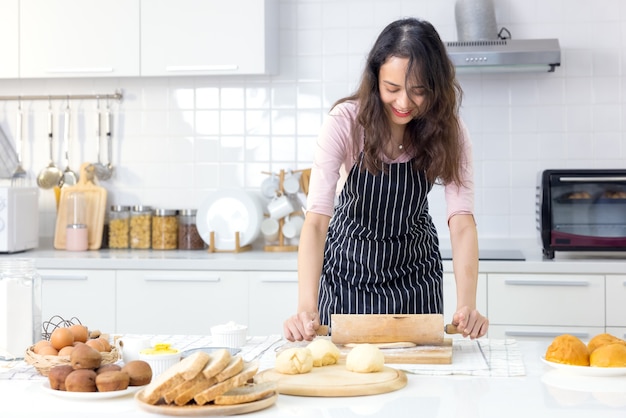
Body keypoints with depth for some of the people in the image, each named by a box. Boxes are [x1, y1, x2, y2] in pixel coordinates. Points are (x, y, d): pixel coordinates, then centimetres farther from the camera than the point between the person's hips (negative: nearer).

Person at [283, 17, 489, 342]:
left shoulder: (448, 131, -16)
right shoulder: (345, 122, -24)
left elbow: (461, 220, -24)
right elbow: (317, 218, -32)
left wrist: (466, 304, -40)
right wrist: (307, 308, -45)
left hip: (414, 277, 2)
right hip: (349, 272, -1)